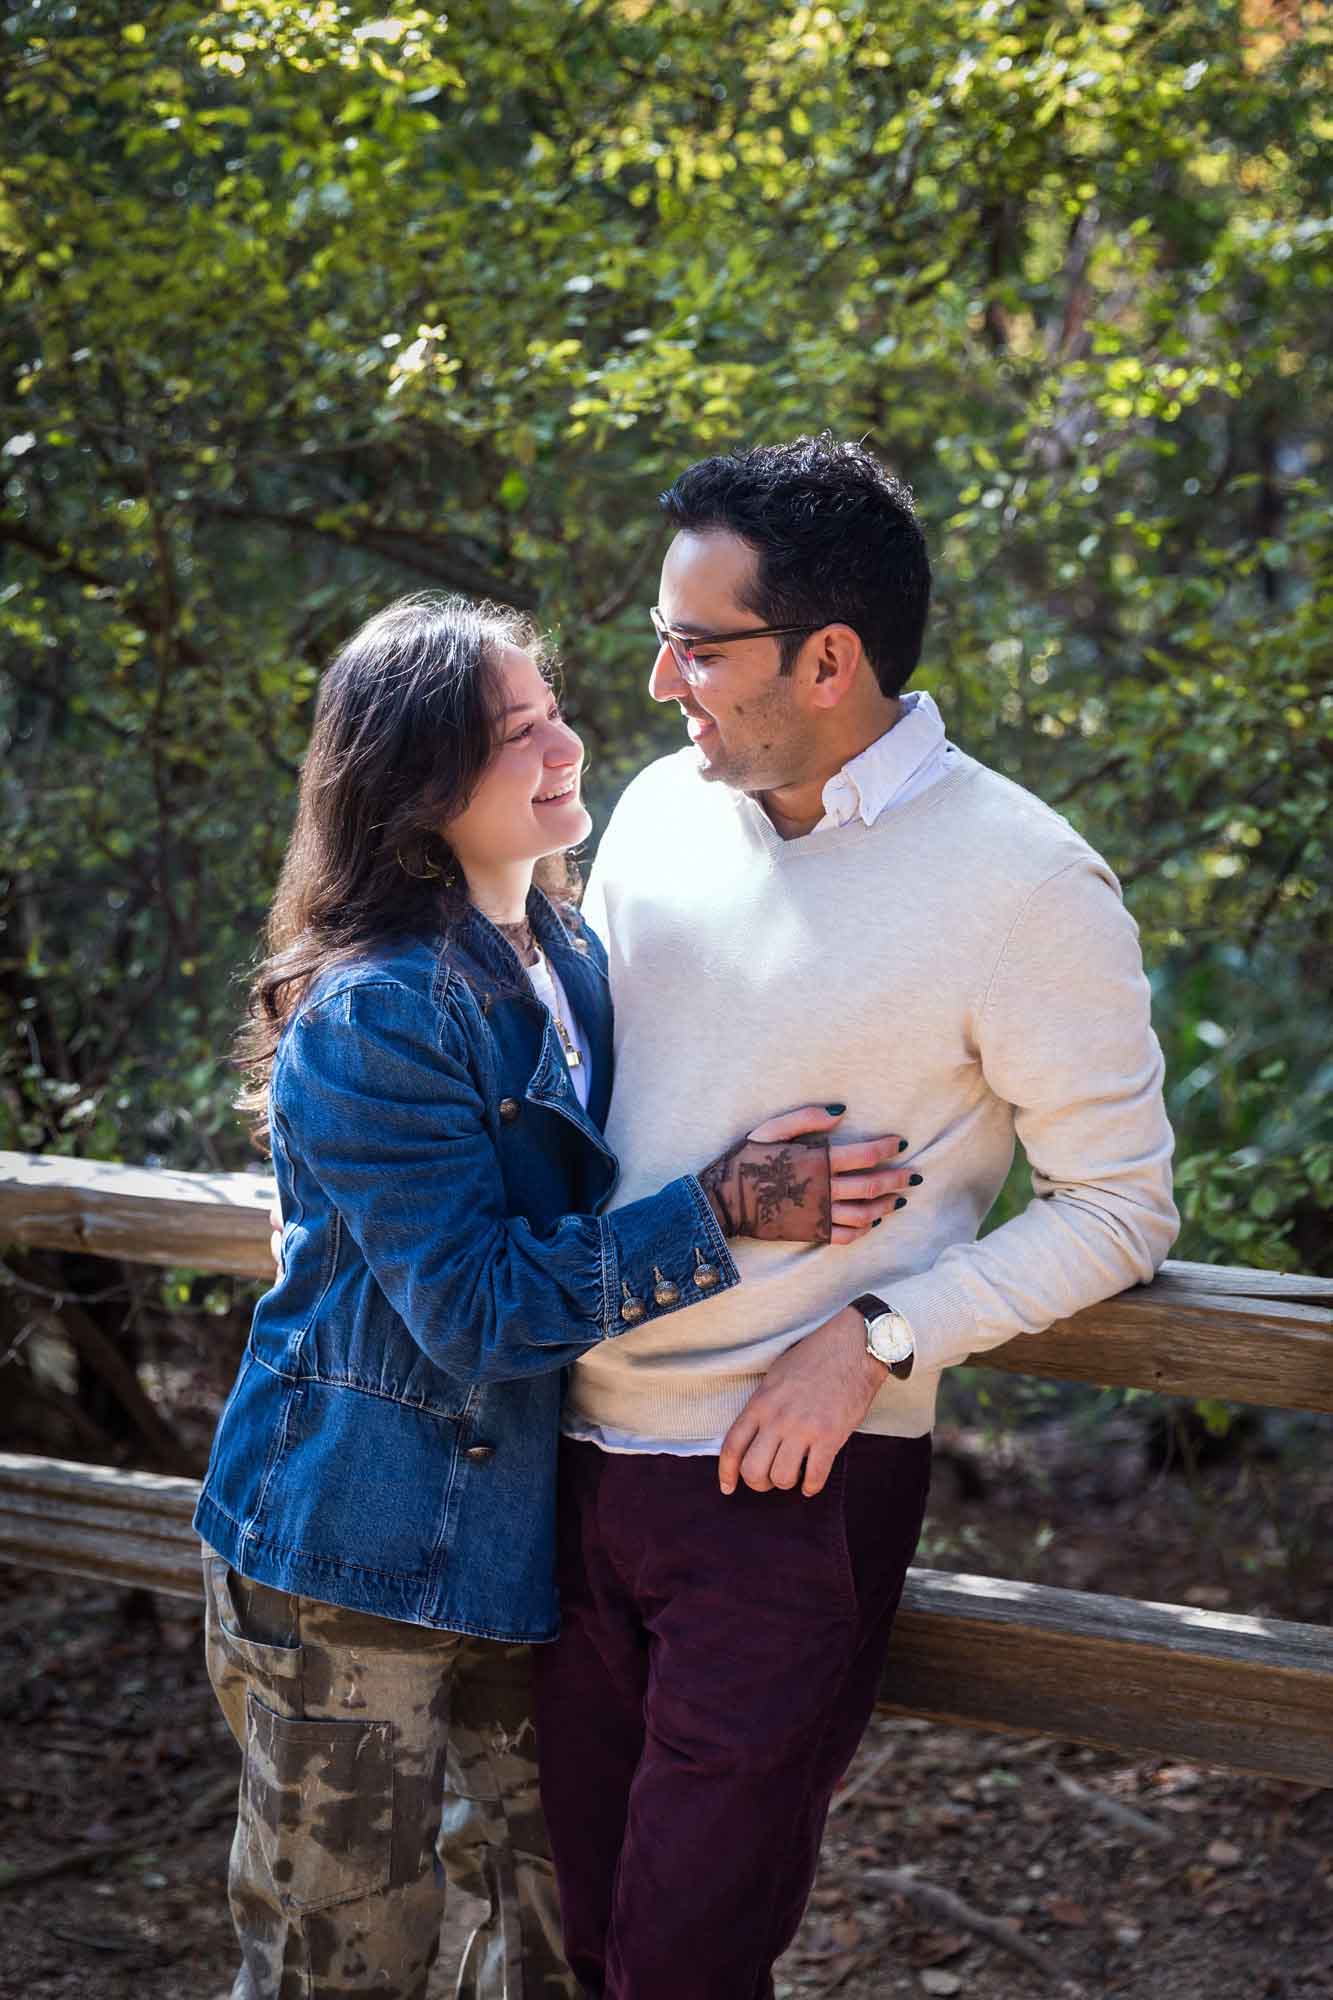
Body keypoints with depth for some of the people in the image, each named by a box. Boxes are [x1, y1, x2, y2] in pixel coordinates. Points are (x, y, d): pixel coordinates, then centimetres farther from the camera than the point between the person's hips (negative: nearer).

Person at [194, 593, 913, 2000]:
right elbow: (473, 1305, -22)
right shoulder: (373, 1016, -19)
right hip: (354, 1564, -7)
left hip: (522, 1539, 7)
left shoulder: (571, 963, 7)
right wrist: (720, 1214, -25)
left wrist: (806, 1177, 6)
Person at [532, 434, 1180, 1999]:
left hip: (794, 1480, -6)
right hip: (582, 1455, 6)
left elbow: (1118, 1210, -7)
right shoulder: (662, 810, 5)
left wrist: (878, 1339, -17)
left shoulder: (1023, 887, -12)